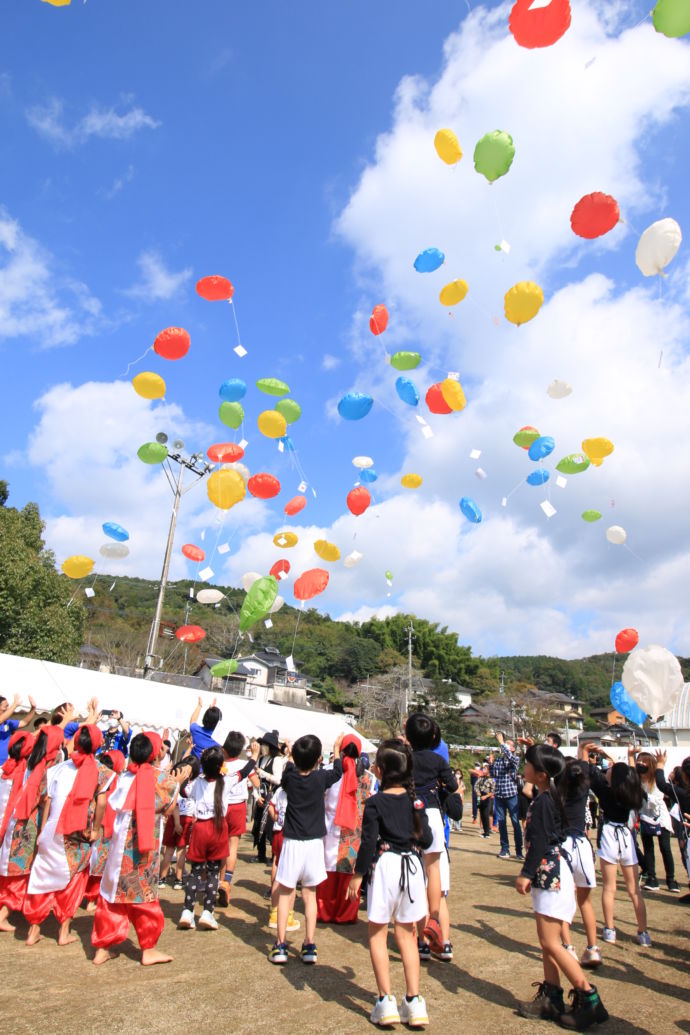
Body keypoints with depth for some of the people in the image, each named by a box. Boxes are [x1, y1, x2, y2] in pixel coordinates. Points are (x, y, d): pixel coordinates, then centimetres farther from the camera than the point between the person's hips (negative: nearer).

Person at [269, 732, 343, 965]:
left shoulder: (289, 777, -7)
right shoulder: (321, 778, -8)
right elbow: (337, 772, 13)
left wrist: (292, 757, 33)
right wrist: (336, 749, 26)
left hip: (292, 842, 0)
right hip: (314, 842, 1)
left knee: (285, 892, 12)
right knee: (310, 894, 13)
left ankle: (280, 945, 11)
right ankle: (309, 945, 13)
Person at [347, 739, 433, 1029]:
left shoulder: (375, 802, -12)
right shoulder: (415, 801, 0)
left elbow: (368, 842, -13)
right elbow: (427, 839, 3)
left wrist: (358, 874, -3)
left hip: (385, 865, -4)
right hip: (412, 866, 4)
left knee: (377, 934, 12)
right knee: (406, 934, 17)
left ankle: (386, 1002, 11)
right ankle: (414, 1002, 18)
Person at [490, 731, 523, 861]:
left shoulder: (515, 759, -1)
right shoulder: (498, 759, 11)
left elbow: (509, 756, -23)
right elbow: (493, 774, 9)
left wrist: (501, 742, -19)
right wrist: (491, 763, -4)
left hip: (511, 794, -4)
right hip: (499, 795, 4)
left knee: (516, 823, 0)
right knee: (501, 822, 8)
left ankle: (519, 850, 8)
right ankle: (505, 849, 16)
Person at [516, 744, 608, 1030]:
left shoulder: (543, 801, -20)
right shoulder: (552, 797, 10)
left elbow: (539, 842, -23)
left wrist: (526, 874, -19)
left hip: (551, 874, -10)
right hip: (550, 875, 10)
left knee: (550, 943, -4)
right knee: (547, 942, 15)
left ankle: (589, 1000, 4)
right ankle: (551, 998, 23)